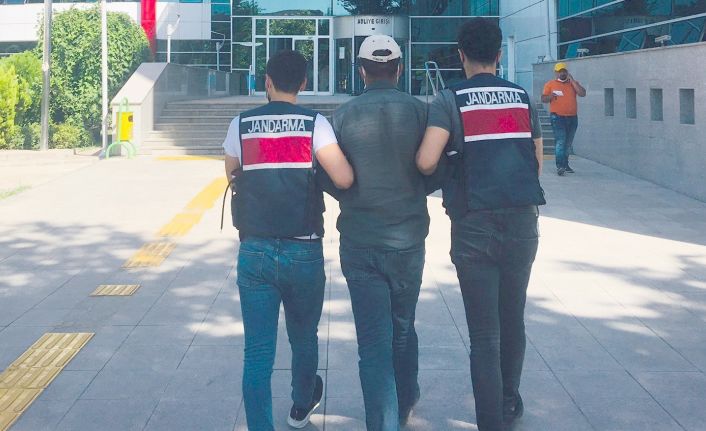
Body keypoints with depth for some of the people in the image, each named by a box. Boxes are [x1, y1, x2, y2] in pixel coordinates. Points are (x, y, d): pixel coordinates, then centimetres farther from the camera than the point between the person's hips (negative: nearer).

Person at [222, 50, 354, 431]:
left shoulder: (240, 125, 1)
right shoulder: (314, 124, -6)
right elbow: (344, 178, -14)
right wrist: (313, 169, 6)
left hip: (254, 252, 0)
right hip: (304, 251, 0)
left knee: (257, 352, 2)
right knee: (304, 339, 22)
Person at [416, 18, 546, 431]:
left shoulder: (450, 100, -6)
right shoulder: (523, 98, 6)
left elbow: (426, 161, -16)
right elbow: (537, 163, 9)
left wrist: (444, 170, 5)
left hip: (474, 227, -4)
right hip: (523, 224, 4)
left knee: (484, 334, 1)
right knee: (513, 320, 22)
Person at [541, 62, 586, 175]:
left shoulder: (573, 83, 12)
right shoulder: (550, 84, 4)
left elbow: (582, 93, -2)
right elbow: (543, 99, 1)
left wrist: (572, 80, -5)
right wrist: (550, 96, -22)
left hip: (572, 118, 4)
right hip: (558, 117, -4)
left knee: (568, 143, 10)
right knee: (560, 141, -14)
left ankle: (565, 165, 19)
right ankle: (559, 166, -18)